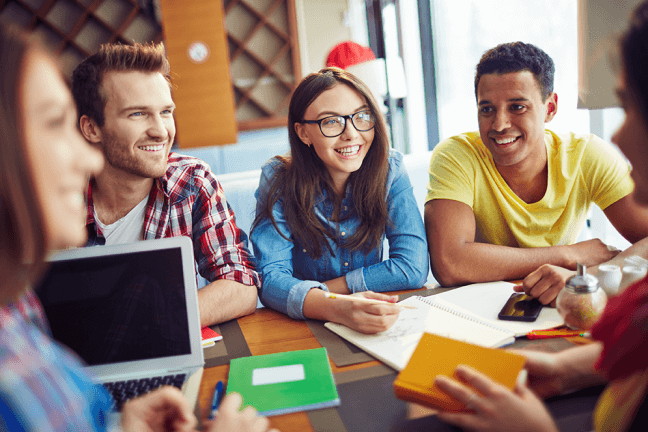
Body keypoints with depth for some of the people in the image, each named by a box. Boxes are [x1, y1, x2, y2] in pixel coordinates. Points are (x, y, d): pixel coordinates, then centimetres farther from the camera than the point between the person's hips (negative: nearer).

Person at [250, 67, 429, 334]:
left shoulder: (389, 169, -7)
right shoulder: (278, 180, -11)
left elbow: (413, 267, -12)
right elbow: (271, 278, -18)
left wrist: (318, 291, -14)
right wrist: (334, 308, -38)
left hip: (372, 329, 3)